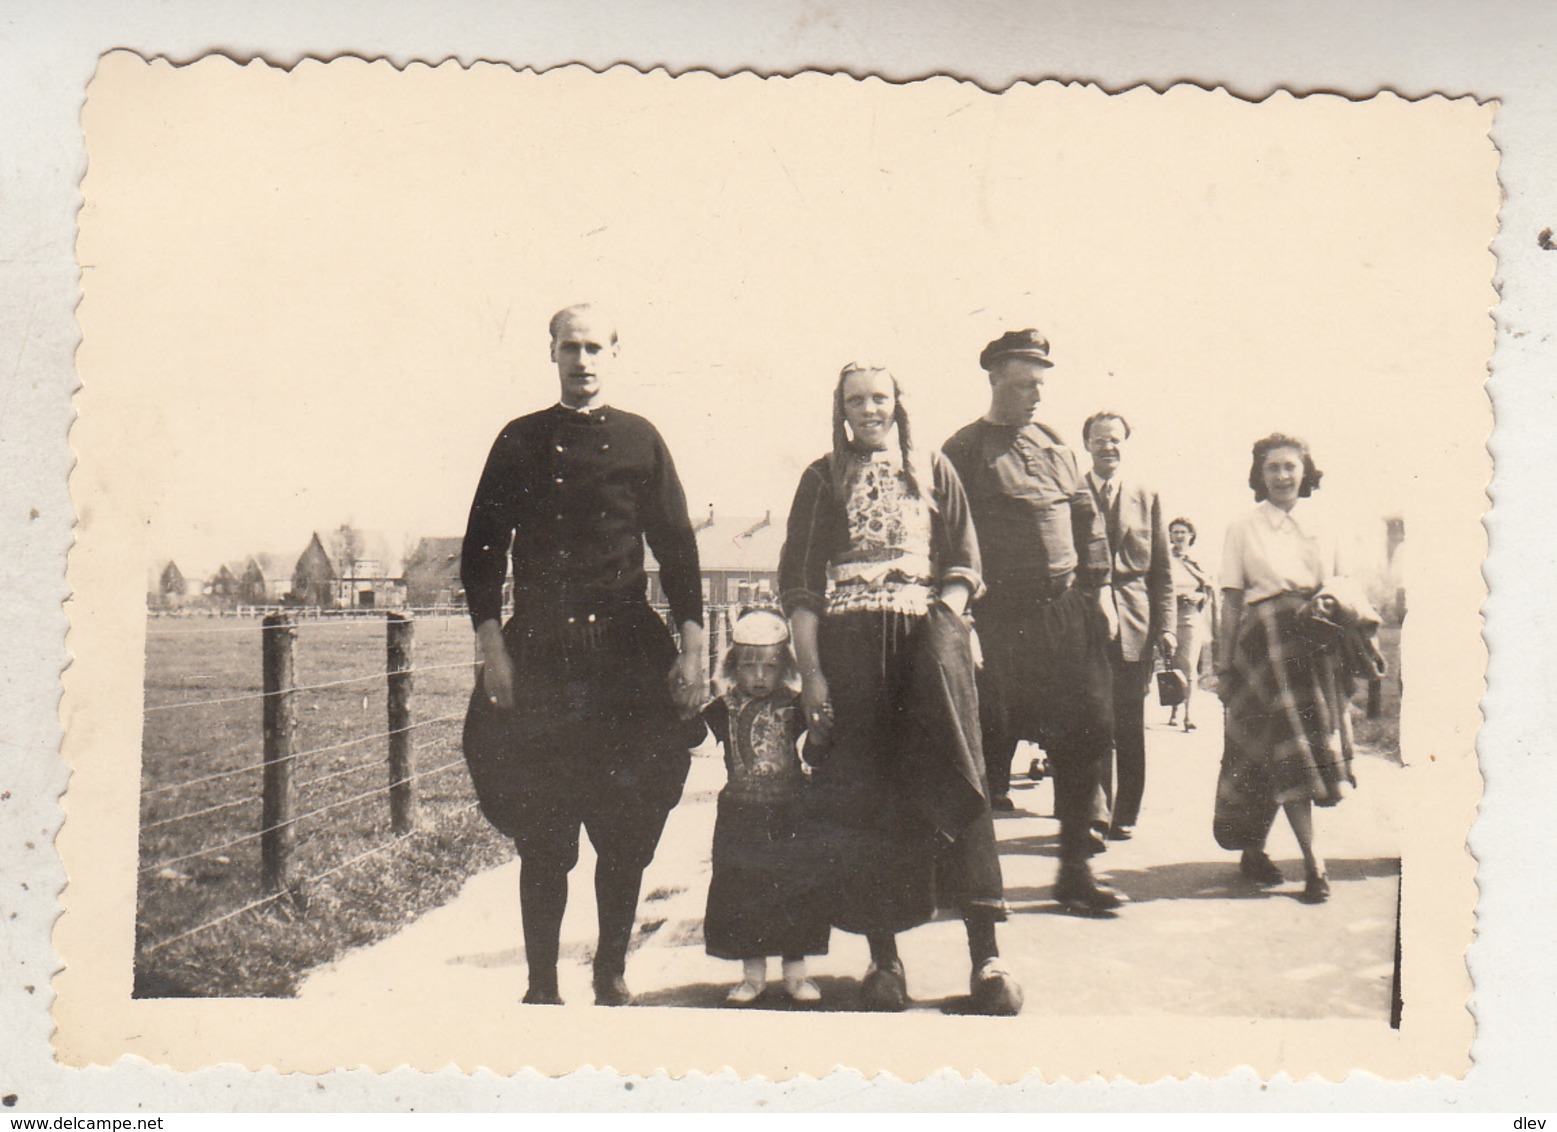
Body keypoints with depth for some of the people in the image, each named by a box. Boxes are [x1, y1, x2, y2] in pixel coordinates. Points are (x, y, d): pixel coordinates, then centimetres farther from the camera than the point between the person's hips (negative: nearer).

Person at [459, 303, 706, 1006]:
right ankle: (541, 985, 12)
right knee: (542, 835, 1)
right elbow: (483, 546, 7)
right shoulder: (520, 441, 9)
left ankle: (612, 978, 17)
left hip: (628, 652, 0)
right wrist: (491, 644, -4)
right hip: (538, 651, 0)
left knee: (627, 830, 3)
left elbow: (676, 545, 8)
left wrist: (692, 647, -1)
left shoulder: (639, 440, 9)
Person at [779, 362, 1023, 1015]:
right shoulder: (824, 479, 13)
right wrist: (810, 670, -4)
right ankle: (883, 958, 7)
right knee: (860, 795, -1)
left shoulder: (934, 471, 16)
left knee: (954, 782, -9)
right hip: (849, 646, 0)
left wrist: (946, 622, -5)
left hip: (926, 636, 0)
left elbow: (963, 567, 14)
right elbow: (799, 582, 7)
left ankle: (986, 953, -6)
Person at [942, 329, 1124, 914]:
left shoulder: (1055, 445, 16)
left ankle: (1075, 869, 12)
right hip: (1002, 619, -5)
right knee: (991, 740, 0)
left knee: (1087, 733, 2)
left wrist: (1099, 589, 11)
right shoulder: (964, 451, -1)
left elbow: (1086, 519, 19)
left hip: (1069, 611, 5)